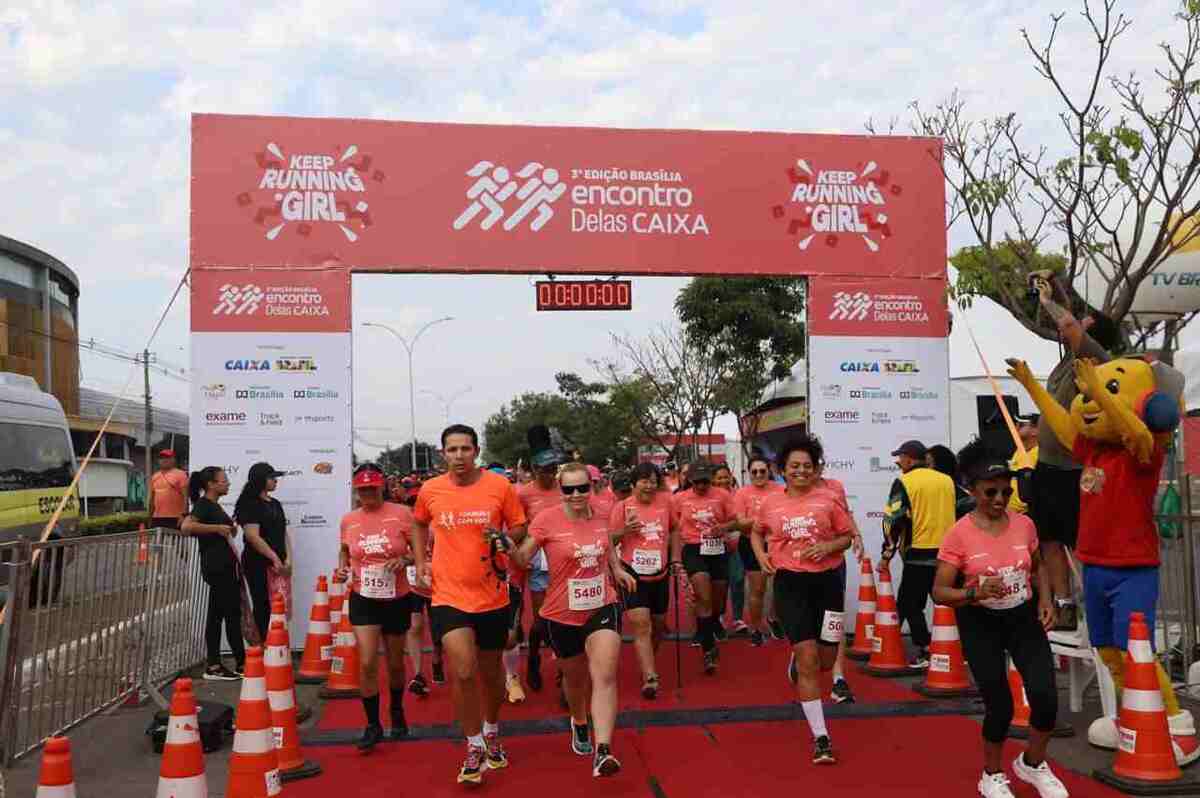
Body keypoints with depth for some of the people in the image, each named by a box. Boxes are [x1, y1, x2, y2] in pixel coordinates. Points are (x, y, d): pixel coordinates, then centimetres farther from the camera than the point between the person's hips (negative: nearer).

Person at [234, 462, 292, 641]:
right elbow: (253, 537, -14)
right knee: (263, 608, -4)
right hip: (259, 564, -7)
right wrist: (275, 558, -14)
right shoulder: (250, 504, -6)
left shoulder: (276, 504, 16)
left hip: (280, 564, 7)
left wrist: (287, 559, 2)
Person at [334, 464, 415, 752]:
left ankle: (397, 712, 42)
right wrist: (342, 568, -2)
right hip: (363, 600, 1)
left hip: (397, 599, -1)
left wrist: (404, 559, -24)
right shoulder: (348, 520, -1)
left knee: (395, 664, 15)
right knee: (367, 664, -10)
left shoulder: (401, 514, -11)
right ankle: (372, 725, 7)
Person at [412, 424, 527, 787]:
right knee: (462, 673, -12)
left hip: (493, 596, 1)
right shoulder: (430, 490, -3)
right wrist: (420, 562, 7)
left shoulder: (500, 485, -8)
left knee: (490, 671, 17)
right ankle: (475, 747, 9)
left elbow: (519, 528, -1)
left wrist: (502, 537, -22)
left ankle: (492, 733, 44)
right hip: (449, 595, 0)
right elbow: (419, 524, 18)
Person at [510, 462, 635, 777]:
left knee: (605, 677, -14)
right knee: (575, 677, 20)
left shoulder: (600, 515, -3)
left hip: (602, 606, 1)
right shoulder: (547, 520, -15)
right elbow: (523, 558, -11)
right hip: (562, 613, -1)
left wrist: (617, 569, 10)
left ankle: (603, 751, -12)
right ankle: (579, 724, 50)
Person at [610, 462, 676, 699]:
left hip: (660, 574, 4)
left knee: (659, 624, 17)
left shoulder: (665, 501, 1)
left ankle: (648, 662, 42)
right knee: (641, 623, -15)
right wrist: (626, 529, -20)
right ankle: (650, 677, -14)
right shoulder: (622, 506, -6)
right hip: (633, 574, -4)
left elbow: (674, 529, 16)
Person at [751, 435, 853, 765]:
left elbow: (847, 536, 4)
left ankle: (796, 663, 48)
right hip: (791, 582, -1)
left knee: (826, 660, 10)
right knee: (808, 659, -7)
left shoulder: (828, 499, -3)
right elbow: (757, 532, 20)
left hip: (827, 580, 1)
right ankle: (820, 736, 3)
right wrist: (761, 554, 2)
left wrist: (828, 546, -15)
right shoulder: (770, 503, 2)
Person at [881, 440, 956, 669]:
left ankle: (926, 652, -1)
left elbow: (894, 520, -10)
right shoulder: (947, 480, 10)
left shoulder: (904, 483, -7)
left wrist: (887, 555, -3)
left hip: (919, 554, -5)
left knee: (911, 605, 4)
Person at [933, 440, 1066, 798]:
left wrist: (1045, 598, -2)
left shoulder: (1024, 524, -5)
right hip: (981, 623, -3)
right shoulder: (959, 534, -18)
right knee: (1000, 705, -1)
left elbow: (1037, 567, 15)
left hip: (1024, 618, 4)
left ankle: (1033, 764, 24)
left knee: (1045, 697, -7)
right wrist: (974, 594, -33)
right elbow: (939, 592, -16)